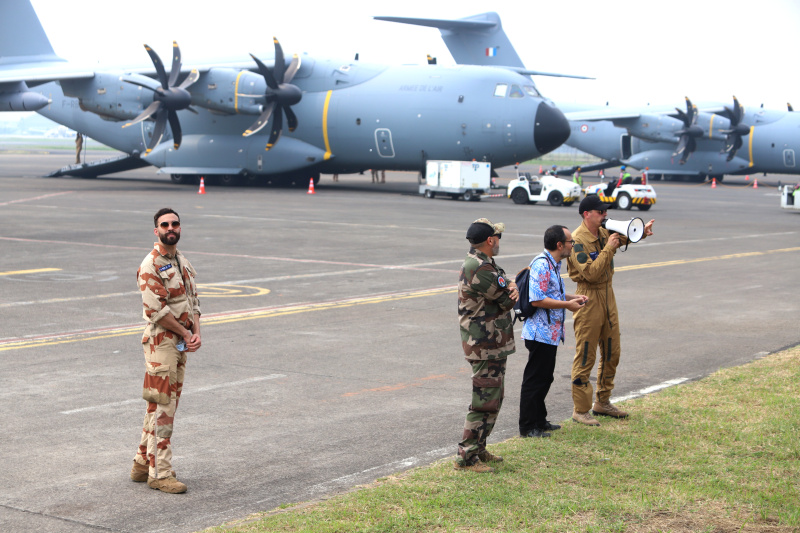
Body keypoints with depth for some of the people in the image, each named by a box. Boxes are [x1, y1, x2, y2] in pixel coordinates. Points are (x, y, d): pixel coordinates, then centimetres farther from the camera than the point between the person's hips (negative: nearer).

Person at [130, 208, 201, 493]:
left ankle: (143, 464, 23)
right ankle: (159, 473, -4)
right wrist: (186, 333, -10)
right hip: (161, 341, -9)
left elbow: (193, 301, 15)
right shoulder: (150, 266, -12)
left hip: (181, 343, 9)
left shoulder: (183, 263, 14)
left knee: (164, 405, 13)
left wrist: (196, 333, -1)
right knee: (162, 408, -7)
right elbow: (156, 310, -18)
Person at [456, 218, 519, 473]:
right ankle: (467, 457, -2)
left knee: (494, 398, 19)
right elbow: (508, 300, -17)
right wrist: (511, 291, 6)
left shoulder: (479, 263, 12)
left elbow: (508, 293, 11)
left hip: (492, 345, 11)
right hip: (486, 346, -11)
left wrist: (510, 288, -12)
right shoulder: (480, 270, -23)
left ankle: (478, 449, 28)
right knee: (484, 401, -7)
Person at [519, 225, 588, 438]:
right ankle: (527, 427, 4)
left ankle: (539, 421, 28)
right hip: (540, 333, -11)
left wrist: (573, 297, 12)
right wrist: (568, 304, -20)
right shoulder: (541, 265, -20)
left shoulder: (553, 264, 14)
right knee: (535, 379, -3)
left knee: (544, 378, 17)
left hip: (550, 333, 11)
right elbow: (537, 300, -26)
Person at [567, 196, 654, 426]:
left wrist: (643, 230, -8)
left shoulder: (604, 232, 6)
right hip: (589, 298, -8)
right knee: (585, 357, -3)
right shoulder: (577, 240, -17)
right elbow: (591, 273, -24)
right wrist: (608, 248, -24)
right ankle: (580, 410, 4)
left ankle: (603, 402, 28)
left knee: (611, 353, 15)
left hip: (607, 295, 8)